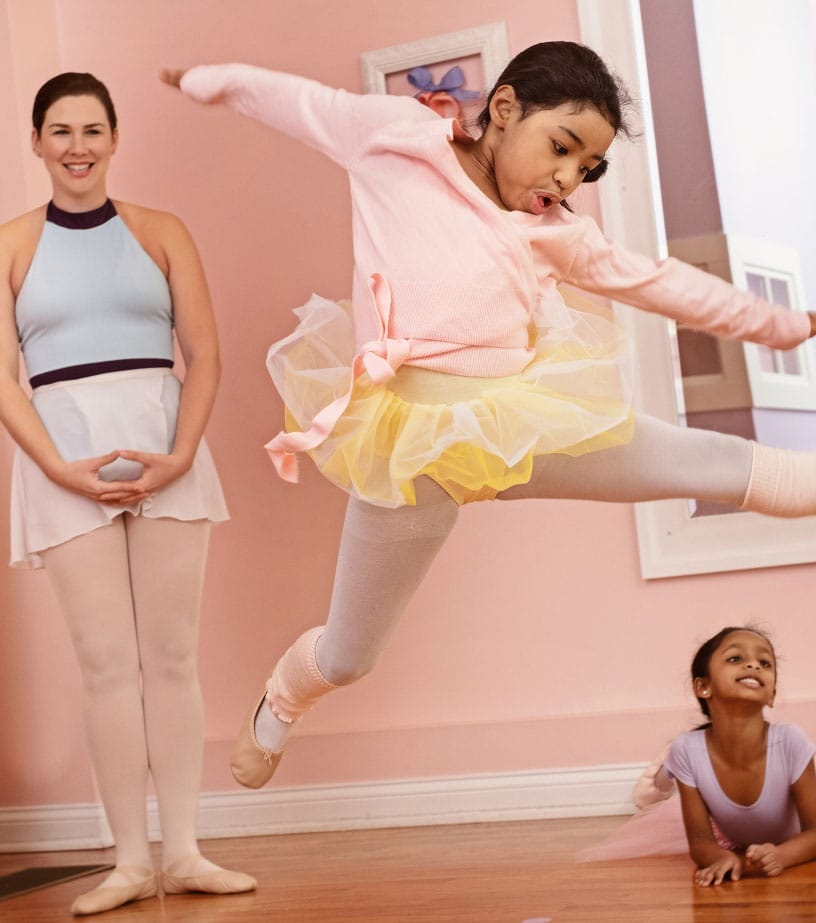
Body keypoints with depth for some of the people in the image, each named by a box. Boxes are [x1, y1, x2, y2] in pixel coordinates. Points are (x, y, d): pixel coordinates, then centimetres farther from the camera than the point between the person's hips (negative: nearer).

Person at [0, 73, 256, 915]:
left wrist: (181, 454, -11)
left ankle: (182, 852, 11)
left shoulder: (160, 233, 9)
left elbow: (204, 355, 4)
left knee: (172, 656, 3)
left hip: (165, 449, 1)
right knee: (108, 664, 0)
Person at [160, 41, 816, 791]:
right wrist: (208, 80, 30)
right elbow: (293, 97, 15)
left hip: (525, 417, 3)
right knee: (347, 654, 12)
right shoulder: (392, 135, 1)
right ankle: (276, 709, 44)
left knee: (717, 461, 0)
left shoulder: (557, 232, 12)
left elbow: (660, 281, 22)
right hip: (413, 438, -3)